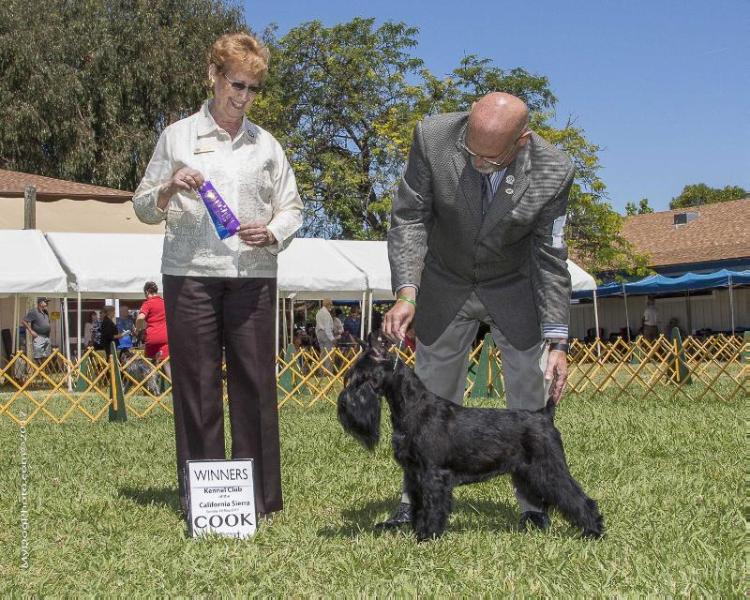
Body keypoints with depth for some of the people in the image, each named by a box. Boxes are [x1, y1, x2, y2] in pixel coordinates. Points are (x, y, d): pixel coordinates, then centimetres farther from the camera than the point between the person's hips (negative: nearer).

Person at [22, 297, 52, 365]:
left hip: (47, 337, 8)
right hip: (38, 337, -8)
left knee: (45, 357, 9)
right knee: (38, 357, -9)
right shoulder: (33, 312, -8)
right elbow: (23, 321, -11)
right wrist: (31, 331, -14)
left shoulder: (46, 312, 16)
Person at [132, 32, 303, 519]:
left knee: (254, 382, 0)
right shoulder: (178, 137, 10)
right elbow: (143, 206, 12)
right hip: (190, 275, -1)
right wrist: (170, 188, -9)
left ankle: (258, 494, 9)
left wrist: (272, 232, -5)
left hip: (252, 275, 1)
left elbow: (292, 208, 16)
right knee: (196, 383, 0)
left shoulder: (266, 145, 14)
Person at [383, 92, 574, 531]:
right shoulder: (433, 137, -26)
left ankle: (534, 504, 13)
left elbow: (550, 259, -18)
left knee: (533, 395, 0)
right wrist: (406, 292, -31)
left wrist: (557, 340, -21)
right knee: (433, 395, 5)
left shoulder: (554, 172, -25)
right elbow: (410, 217, -19)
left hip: (516, 289, 0)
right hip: (446, 285, 1)